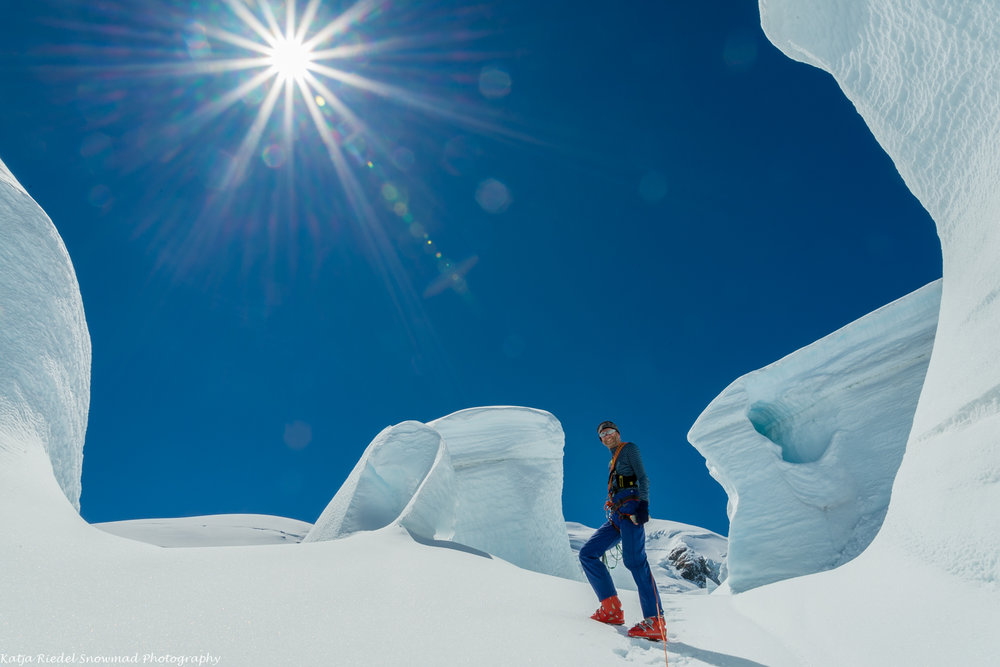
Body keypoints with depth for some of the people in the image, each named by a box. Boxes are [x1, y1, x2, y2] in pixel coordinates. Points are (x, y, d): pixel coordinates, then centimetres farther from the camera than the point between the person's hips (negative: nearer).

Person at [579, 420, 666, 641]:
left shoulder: (629, 449, 7)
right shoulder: (613, 461, 28)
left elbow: (643, 478, -5)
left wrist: (643, 504, -22)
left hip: (630, 509, -9)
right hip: (616, 515, 9)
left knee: (634, 560, -21)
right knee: (587, 553, -1)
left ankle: (655, 620, -22)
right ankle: (612, 609, -5)